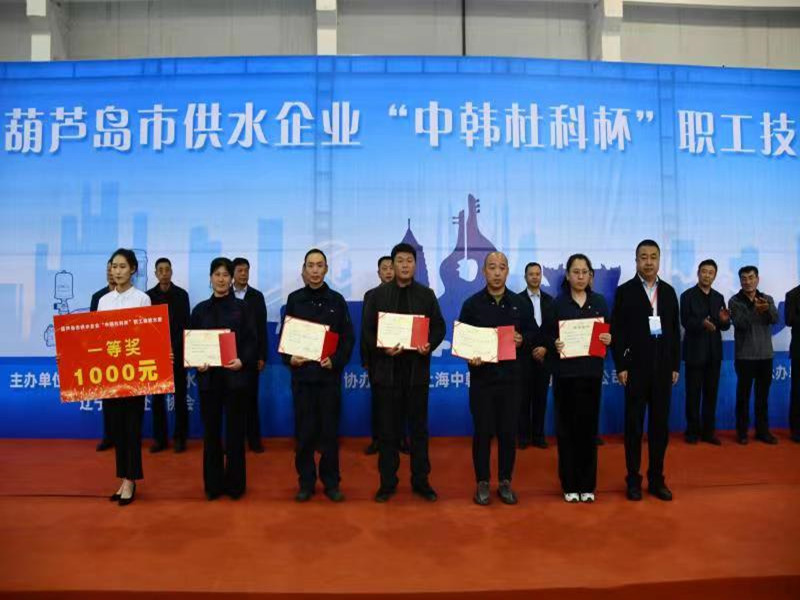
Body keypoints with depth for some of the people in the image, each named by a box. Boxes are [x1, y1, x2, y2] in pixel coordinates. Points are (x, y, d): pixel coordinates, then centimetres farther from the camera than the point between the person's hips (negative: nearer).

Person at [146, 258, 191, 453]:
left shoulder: (182, 295, 0)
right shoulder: (149, 295, 4)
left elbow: (185, 325, -3)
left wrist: (175, 350, -11)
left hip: (177, 353, -1)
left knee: (180, 397, 4)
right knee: (157, 397, 5)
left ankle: (180, 437, 12)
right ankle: (160, 438, 13)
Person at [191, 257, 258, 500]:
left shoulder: (243, 307, 3)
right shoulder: (200, 309, 9)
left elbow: (252, 341, -2)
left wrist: (242, 361, -19)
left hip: (235, 375, -2)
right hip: (208, 376, 2)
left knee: (235, 431, 4)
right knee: (211, 431, 6)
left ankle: (235, 483, 15)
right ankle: (213, 484, 18)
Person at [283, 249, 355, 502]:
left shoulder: (337, 300, 4)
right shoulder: (294, 299, 6)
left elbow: (348, 338, 3)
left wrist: (336, 360, -12)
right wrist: (289, 358, -10)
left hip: (329, 374, 0)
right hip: (301, 373, 1)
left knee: (330, 429, 5)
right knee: (304, 430, 5)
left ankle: (331, 482, 17)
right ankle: (306, 482, 18)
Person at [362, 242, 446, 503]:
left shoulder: (427, 294, 6)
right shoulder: (378, 294, 4)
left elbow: (439, 327, 6)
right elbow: (367, 330, 2)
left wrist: (430, 345, -14)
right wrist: (383, 348, -16)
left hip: (417, 368, 1)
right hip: (387, 369, 0)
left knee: (419, 428, 9)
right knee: (388, 429, 6)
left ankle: (421, 481, 20)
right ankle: (387, 482, 18)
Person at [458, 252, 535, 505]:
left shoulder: (521, 304, 6)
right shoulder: (472, 304, 1)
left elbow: (534, 334, 10)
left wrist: (523, 340, -11)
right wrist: (469, 357, -16)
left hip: (511, 377, 2)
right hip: (481, 377, -1)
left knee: (508, 432, 7)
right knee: (483, 432, 4)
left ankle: (505, 482, 22)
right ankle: (482, 483, 17)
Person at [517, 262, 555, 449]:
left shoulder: (549, 300, 10)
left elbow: (554, 328, 7)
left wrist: (545, 348, -7)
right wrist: (531, 349, -8)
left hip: (544, 354, 3)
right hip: (524, 355, -3)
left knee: (541, 397, 6)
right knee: (524, 397, 1)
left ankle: (538, 435, 13)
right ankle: (524, 435, 8)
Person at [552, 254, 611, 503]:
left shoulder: (600, 302, 7)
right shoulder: (557, 303, 0)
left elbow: (610, 333, 10)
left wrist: (609, 339, -12)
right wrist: (554, 344, -21)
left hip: (592, 372, 2)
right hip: (565, 373, -2)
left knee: (589, 427, 6)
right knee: (567, 428, 2)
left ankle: (588, 484, 17)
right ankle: (569, 484, 13)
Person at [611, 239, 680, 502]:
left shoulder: (669, 291, 9)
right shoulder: (625, 291, -2)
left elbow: (675, 330, 9)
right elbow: (616, 331, -5)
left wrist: (675, 366, 5)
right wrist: (620, 366, -10)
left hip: (663, 367, 3)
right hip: (636, 367, -3)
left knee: (660, 425, 8)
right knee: (634, 425, 4)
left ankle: (656, 479, 19)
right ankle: (633, 480, 14)